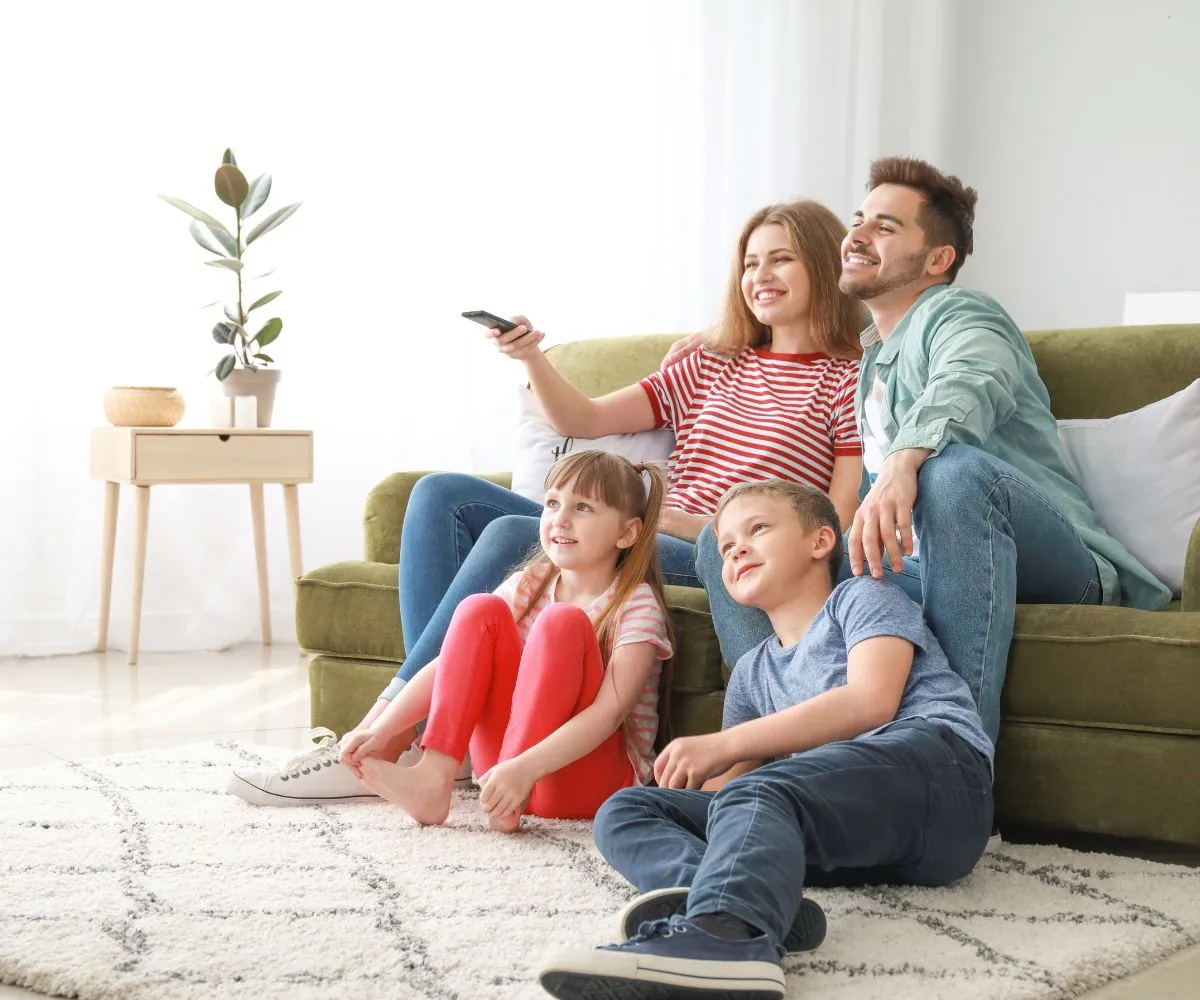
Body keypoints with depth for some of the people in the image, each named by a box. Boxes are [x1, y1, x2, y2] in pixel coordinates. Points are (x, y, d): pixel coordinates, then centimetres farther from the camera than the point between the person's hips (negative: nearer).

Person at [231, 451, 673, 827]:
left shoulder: (636, 606, -10)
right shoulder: (530, 584, 5)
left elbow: (609, 712, -23)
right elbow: (452, 662, -3)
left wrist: (525, 769, -37)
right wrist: (382, 730, -17)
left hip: (593, 777, -5)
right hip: (514, 764, 5)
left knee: (563, 623, -26)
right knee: (479, 610, -15)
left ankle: (510, 799, -28)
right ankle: (432, 778, -28)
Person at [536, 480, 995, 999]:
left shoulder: (861, 596, 14)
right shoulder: (752, 672, 32)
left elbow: (872, 701, -6)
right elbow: (729, 784, 24)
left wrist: (723, 745, -10)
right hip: (843, 829, 7)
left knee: (755, 796, -35)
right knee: (622, 810, -2)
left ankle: (723, 933, -68)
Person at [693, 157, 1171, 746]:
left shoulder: (958, 314, 1)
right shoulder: (865, 355, 27)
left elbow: (970, 382, -24)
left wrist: (905, 459, -49)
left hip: (1042, 565, -7)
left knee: (954, 467, -39)